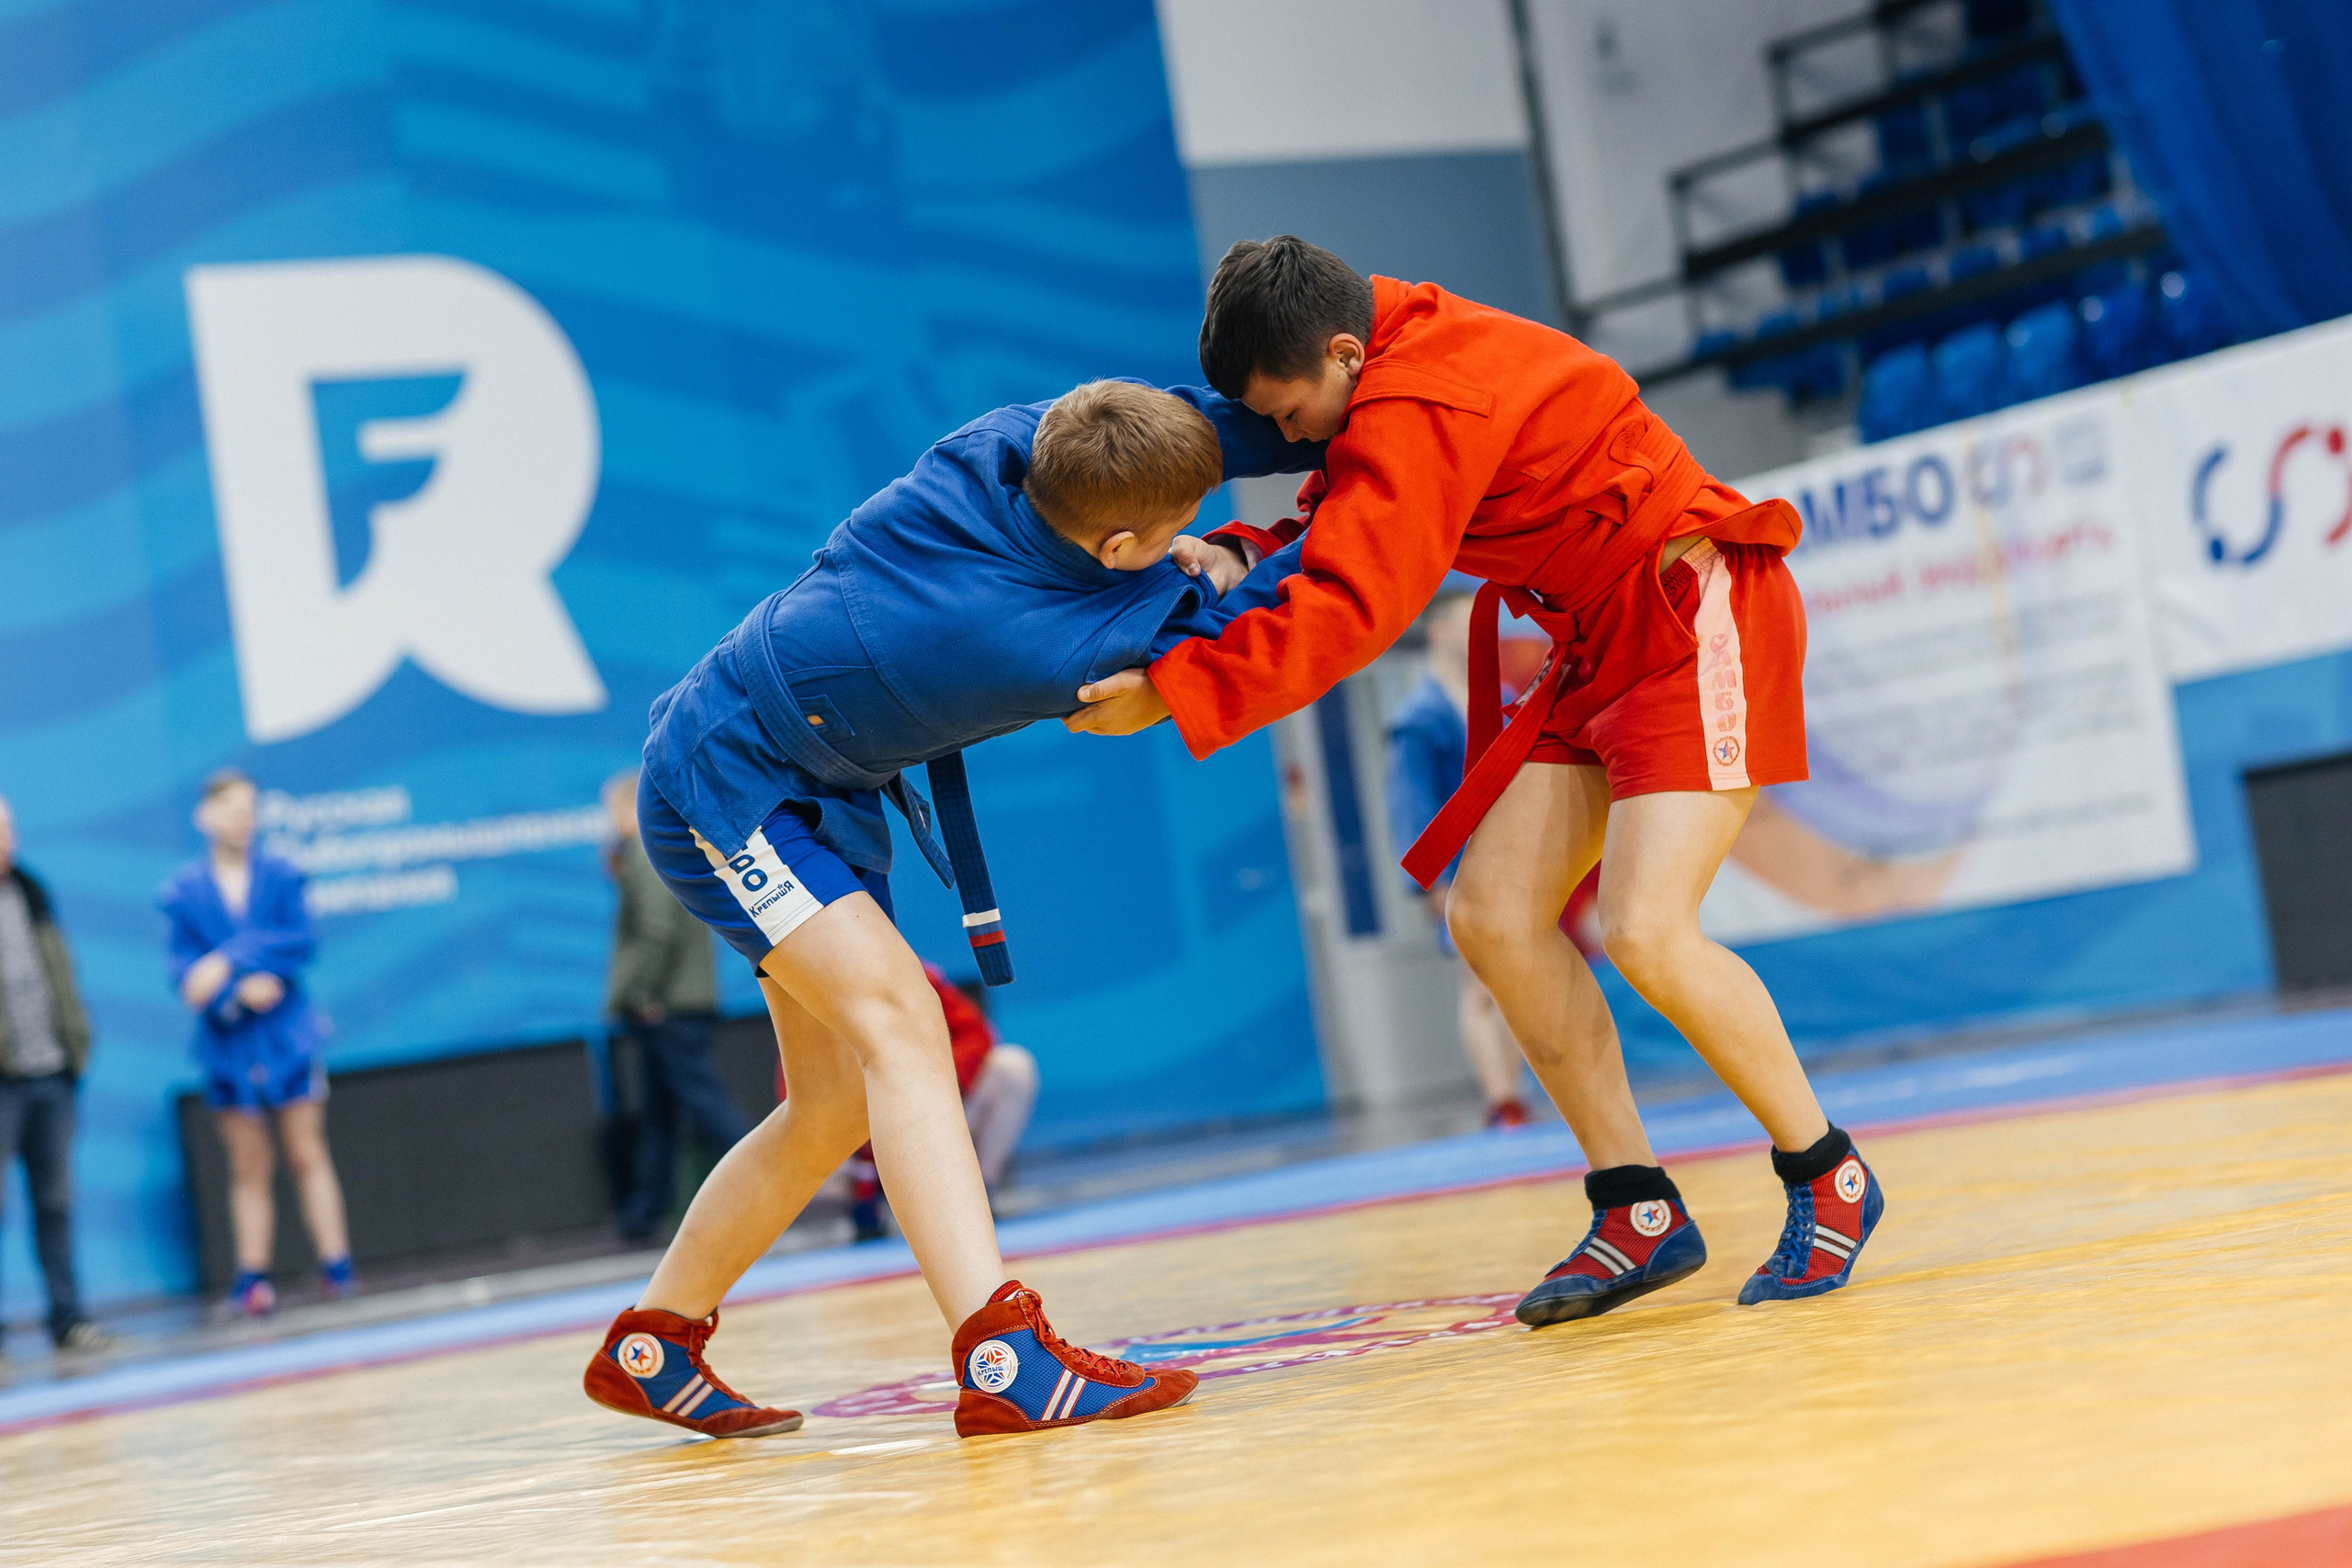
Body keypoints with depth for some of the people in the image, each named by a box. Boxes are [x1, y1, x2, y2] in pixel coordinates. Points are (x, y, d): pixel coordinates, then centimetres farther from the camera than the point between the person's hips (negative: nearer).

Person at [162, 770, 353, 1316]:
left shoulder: (280, 875, 2)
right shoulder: (184, 890, 0)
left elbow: (301, 942, -9)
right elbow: (186, 972, -4)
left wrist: (230, 960, -19)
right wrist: (240, 990, -19)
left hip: (288, 1036, 0)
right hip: (229, 1041, 0)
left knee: (308, 1155, 1)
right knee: (248, 1167, 4)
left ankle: (337, 1267, 2)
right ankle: (253, 1278, 7)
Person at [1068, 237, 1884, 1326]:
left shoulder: (1419, 407, -26)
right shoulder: (1400, 368, 5)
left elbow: (1351, 611, -30)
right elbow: (1341, 532, 11)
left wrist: (1166, 694, -28)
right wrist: (1239, 559, -9)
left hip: (1697, 619, -10)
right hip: (1603, 642, 10)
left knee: (1645, 931, -21)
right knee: (1493, 914, -1)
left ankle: (1828, 1178, -1)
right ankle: (1639, 1213, 4)